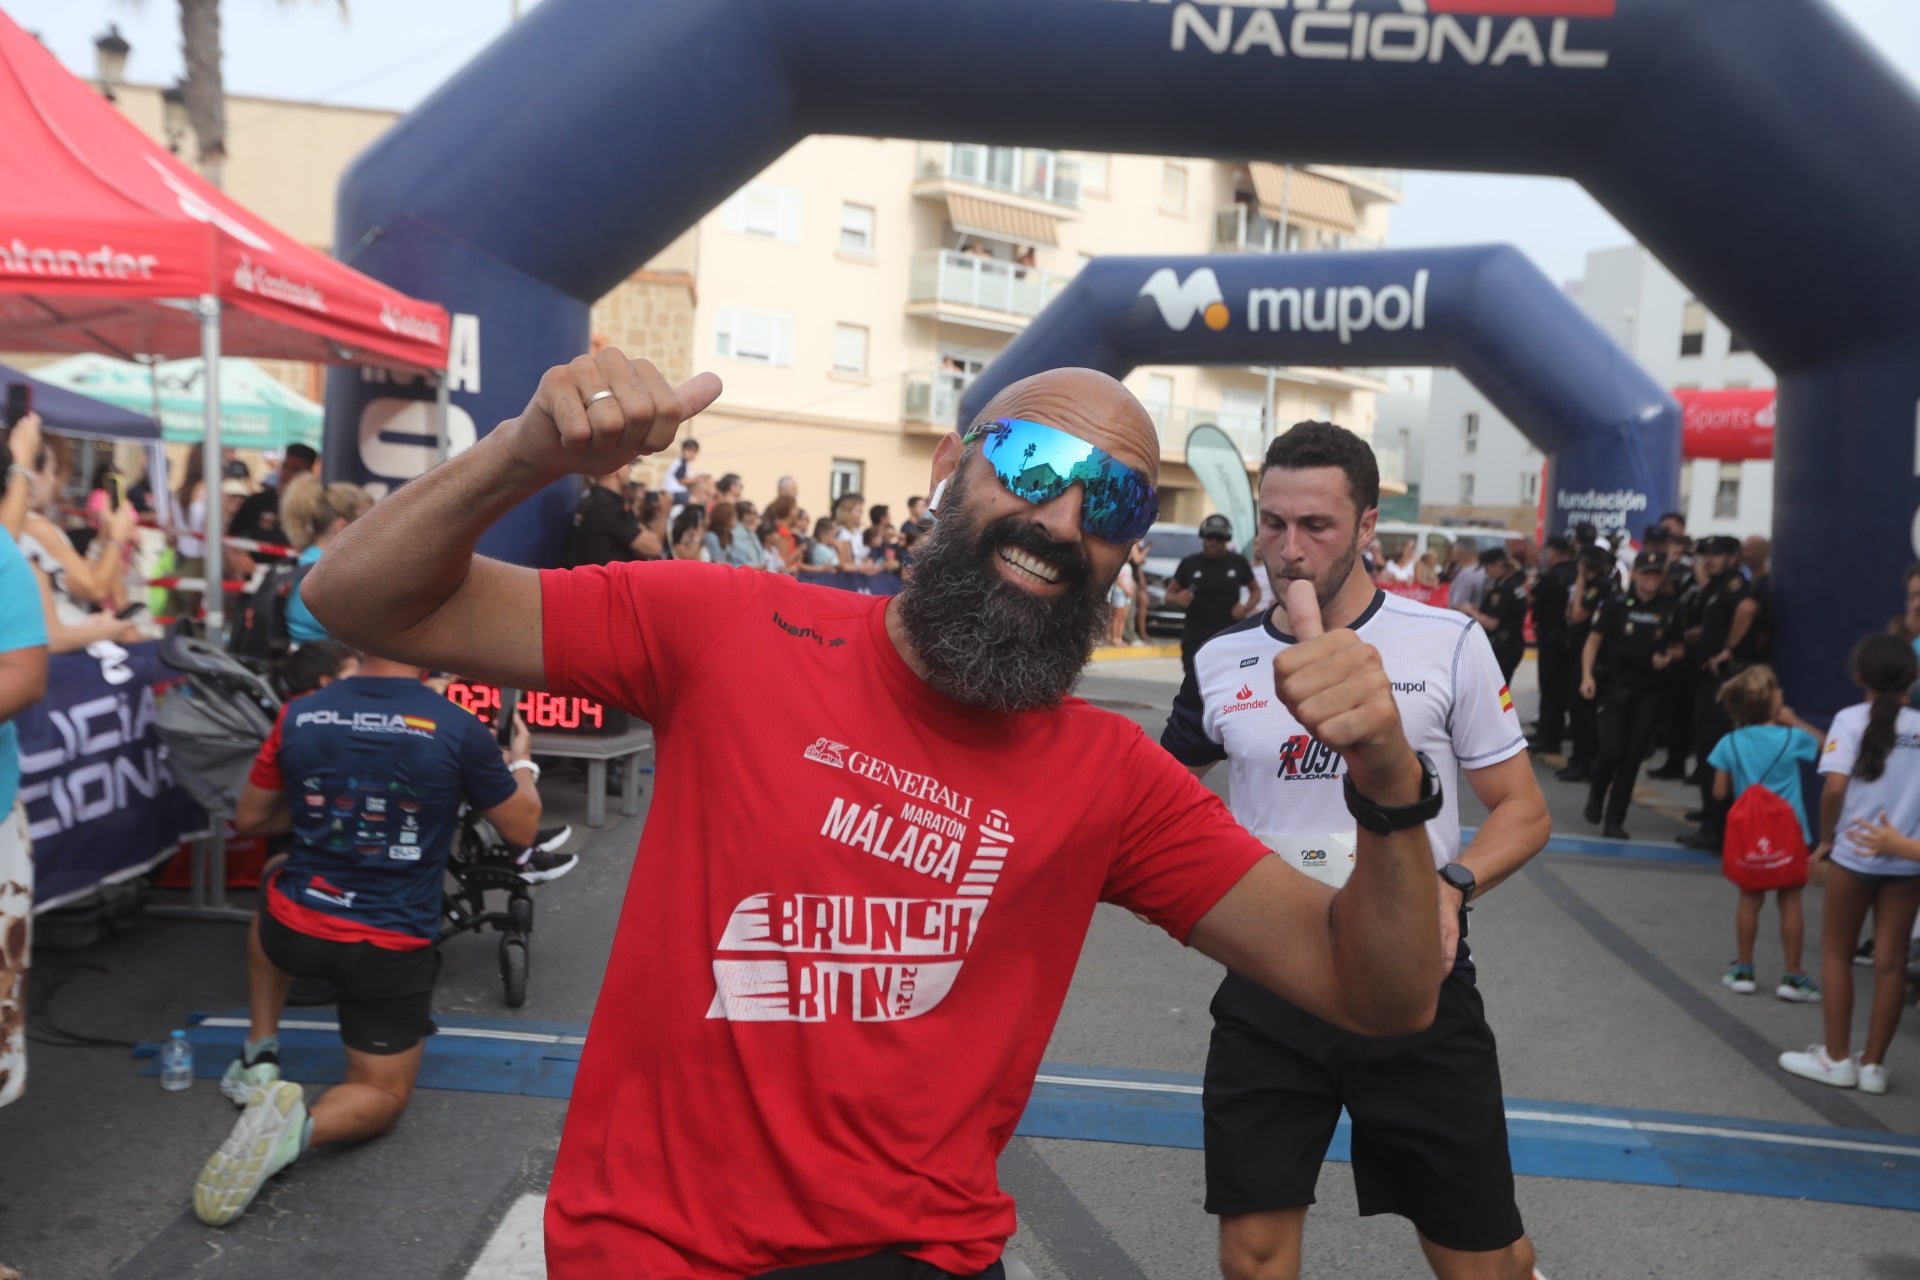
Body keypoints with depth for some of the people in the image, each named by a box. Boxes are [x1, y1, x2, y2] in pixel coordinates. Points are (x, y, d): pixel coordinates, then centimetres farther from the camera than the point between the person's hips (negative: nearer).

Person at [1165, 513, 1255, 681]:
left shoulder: (1238, 563, 5)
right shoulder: (1190, 563, 4)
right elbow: (1169, 594, 11)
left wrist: (1246, 607, -6)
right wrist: (1177, 598, -13)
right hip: (1195, 640, 0)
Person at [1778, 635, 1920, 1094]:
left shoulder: (1851, 719, -7)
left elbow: (1835, 785, -17)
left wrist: (1826, 839, -3)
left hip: (1855, 854, -3)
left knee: (1836, 952, 11)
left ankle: (1837, 1058, 16)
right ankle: (1873, 1064, 17)